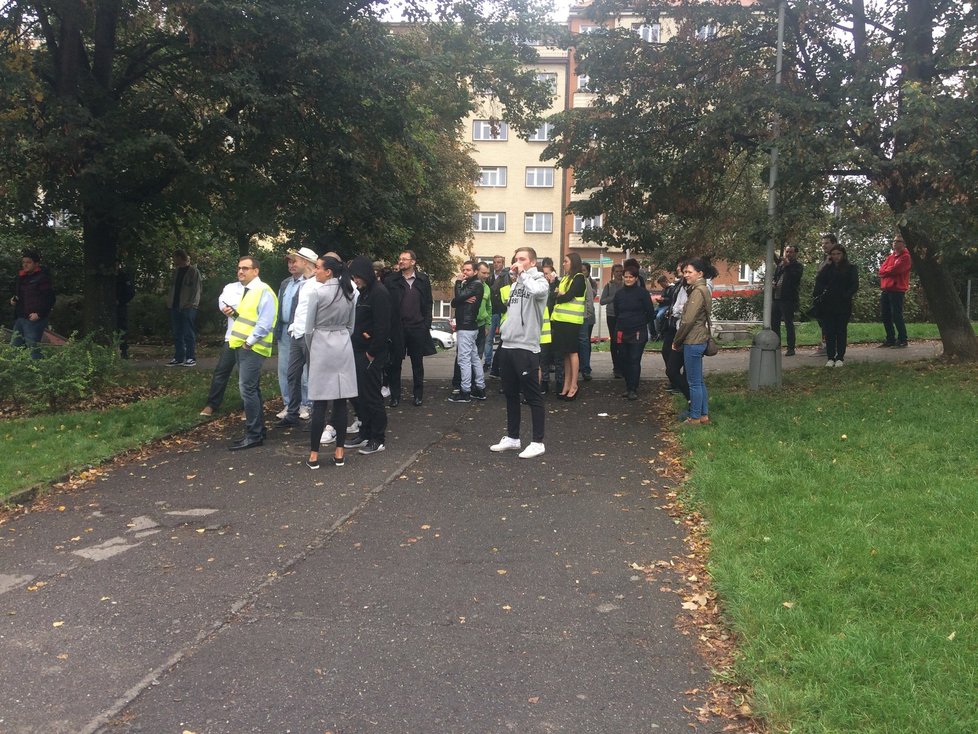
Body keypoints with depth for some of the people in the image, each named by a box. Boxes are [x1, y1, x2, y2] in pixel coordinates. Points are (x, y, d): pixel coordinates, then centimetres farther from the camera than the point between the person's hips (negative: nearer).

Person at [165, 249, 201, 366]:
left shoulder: (193, 271, -4)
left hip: (188, 308, -7)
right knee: (177, 334, 9)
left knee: (189, 334, -4)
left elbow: (196, 289, -8)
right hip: (175, 307, 7)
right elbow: (173, 287, 19)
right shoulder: (176, 271, 18)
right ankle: (178, 357, 15)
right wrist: (169, 301, 8)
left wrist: (191, 304, -15)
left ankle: (191, 358, 1)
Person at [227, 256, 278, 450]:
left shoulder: (263, 291, -12)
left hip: (253, 347, -10)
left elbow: (265, 322, -20)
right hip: (241, 346, 10)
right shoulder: (246, 291, 16)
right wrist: (234, 313, 9)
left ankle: (253, 435, -6)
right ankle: (258, 431, 21)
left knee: (247, 389, -11)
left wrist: (249, 342, -20)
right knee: (252, 389, 13)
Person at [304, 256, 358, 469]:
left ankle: (314, 454, 3)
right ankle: (339, 452, 9)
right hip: (344, 346, 5)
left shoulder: (317, 293, -12)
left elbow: (308, 329, -7)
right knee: (341, 400, 6)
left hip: (322, 346, -4)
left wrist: (311, 350, 9)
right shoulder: (349, 293, 4)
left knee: (320, 402, -2)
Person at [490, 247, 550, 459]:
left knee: (533, 396, -2)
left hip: (526, 347, -8)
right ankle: (512, 437, 25)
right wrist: (504, 328, 15)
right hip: (507, 345, 8)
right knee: (510, 394, 14)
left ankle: (537, 442, 3)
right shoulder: (515, 284, 18)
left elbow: (537, 291, -31)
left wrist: (523, 273, -17)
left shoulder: (540, 281, -6)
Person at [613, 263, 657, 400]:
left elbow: (650, 312, -2)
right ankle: (628, 387, 19)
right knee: (625, 360, 8)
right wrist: (625, 321, 12)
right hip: (622, 332, 5)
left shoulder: (642, 292, -6)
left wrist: (640, 322, 7)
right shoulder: (619, 293, 8)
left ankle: (633, 390, -2)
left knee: (635, 361, -6)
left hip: (638, 333, -5)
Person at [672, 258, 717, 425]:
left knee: (694, 382, -1)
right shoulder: (702, 289, 14)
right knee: (699, 381, 16)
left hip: (693, 342, -10)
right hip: (698, 341, 10)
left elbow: (688, 320, -20)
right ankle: (704, 415, 23)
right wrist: (679, 340, 13)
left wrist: (676, 341, -8)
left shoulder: (698, 292, -17)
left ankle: (695, 417, 8)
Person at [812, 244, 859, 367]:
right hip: (827, 305, 2)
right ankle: (830, 357, 7)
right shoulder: (827, 268, 12)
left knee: (841, 331, 3)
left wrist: (846, 296, -15)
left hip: (843, 305, -2)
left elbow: (854, 285, -3)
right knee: (829, 332, 2)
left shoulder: (850, 268, 4)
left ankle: (840, 358, 8)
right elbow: (819, 282, 1)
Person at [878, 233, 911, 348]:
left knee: (897, 315, -8)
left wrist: (885, 271, 1)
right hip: (886, 289, 8)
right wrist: (890, 271, -10)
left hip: (897, 290, -8)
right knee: (885, 316, 10)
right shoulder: (890, 256, 19)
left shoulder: (905, 257, -6)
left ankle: (902, 340, 0)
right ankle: (890, 339, 18)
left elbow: (894, 269, -16)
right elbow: (881, 270, 8)